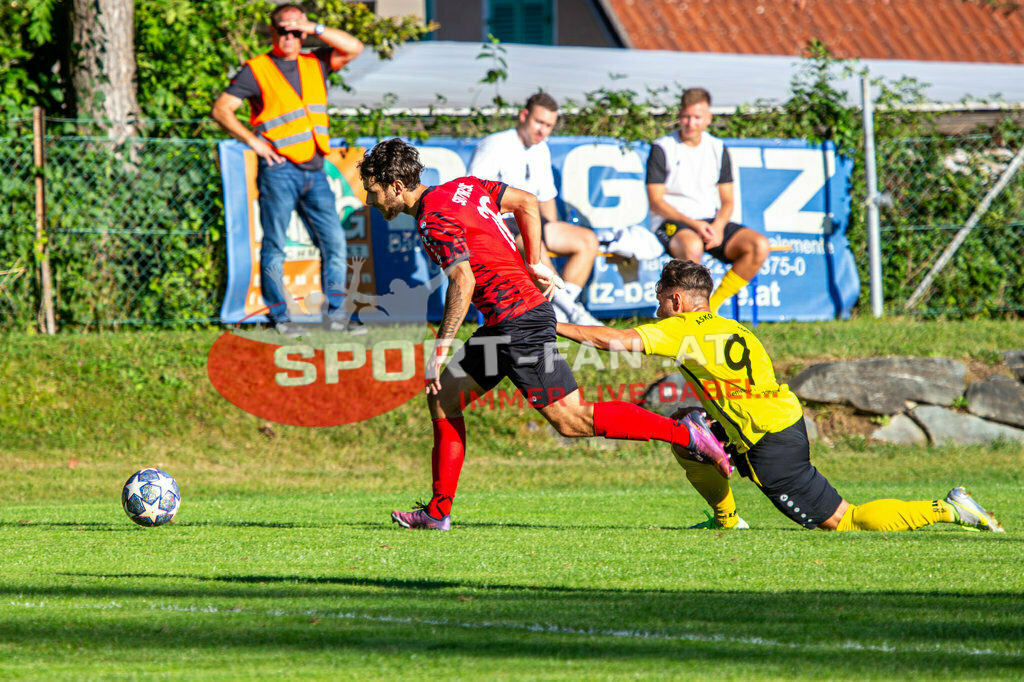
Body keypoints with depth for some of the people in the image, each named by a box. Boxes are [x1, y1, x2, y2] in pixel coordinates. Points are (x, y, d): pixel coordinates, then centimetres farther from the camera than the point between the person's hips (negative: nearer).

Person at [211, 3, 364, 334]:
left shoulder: (315, 65, 15)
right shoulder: (256, 70, 2)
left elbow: (353, 47, 5)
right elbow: (221, 109, -1)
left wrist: (315, 29, -3)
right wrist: (253, 140, -9)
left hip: (314, 171, 5)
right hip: (279, 169, -5)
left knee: (333, 240, 0)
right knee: (275, 244, -3)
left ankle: (336, 313, 6)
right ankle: (279, 317, 0)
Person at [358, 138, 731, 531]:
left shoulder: (434, 219, -15)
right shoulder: (462, 187, 12)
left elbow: (463, 282, -25)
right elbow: (526, 202, 16)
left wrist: (439, 351, -23)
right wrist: (535, 263, 13)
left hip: (518, 320, -10)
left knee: (570, 420, -10)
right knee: (443, 396, 12)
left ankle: (685, 433, -10)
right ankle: (438, 513, 15)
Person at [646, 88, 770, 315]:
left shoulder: (718, 150, 13)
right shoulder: (662, 149, -1)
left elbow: (727, 201, 13)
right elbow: (656, 202, -6)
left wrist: (718, 226, -10)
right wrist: (693, 224, -19)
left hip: (711, 222, 5)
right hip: (671, 223, -5)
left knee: (759, 246, -20)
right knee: (692, 245, -42)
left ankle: (713, 304, -10)